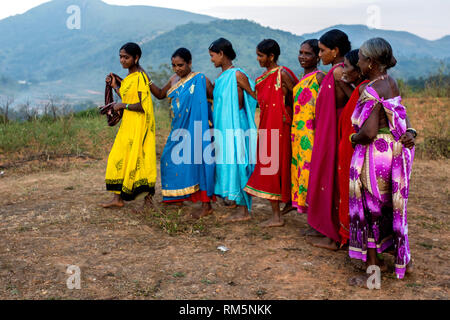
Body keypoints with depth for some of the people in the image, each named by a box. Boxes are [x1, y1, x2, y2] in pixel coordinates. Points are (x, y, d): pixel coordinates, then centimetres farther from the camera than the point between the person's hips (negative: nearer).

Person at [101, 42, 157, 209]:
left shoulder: (140, 77, -14)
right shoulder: (129, 77, 14)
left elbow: (143, 106, -21)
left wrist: (122, 106, -13)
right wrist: (115, 86, 14)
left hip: (139, 126, -9)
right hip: (128, 124, 9)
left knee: (137, 159, -5)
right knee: (120, 157, 8)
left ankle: (147, 196, 6)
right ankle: (118, 198, 13)